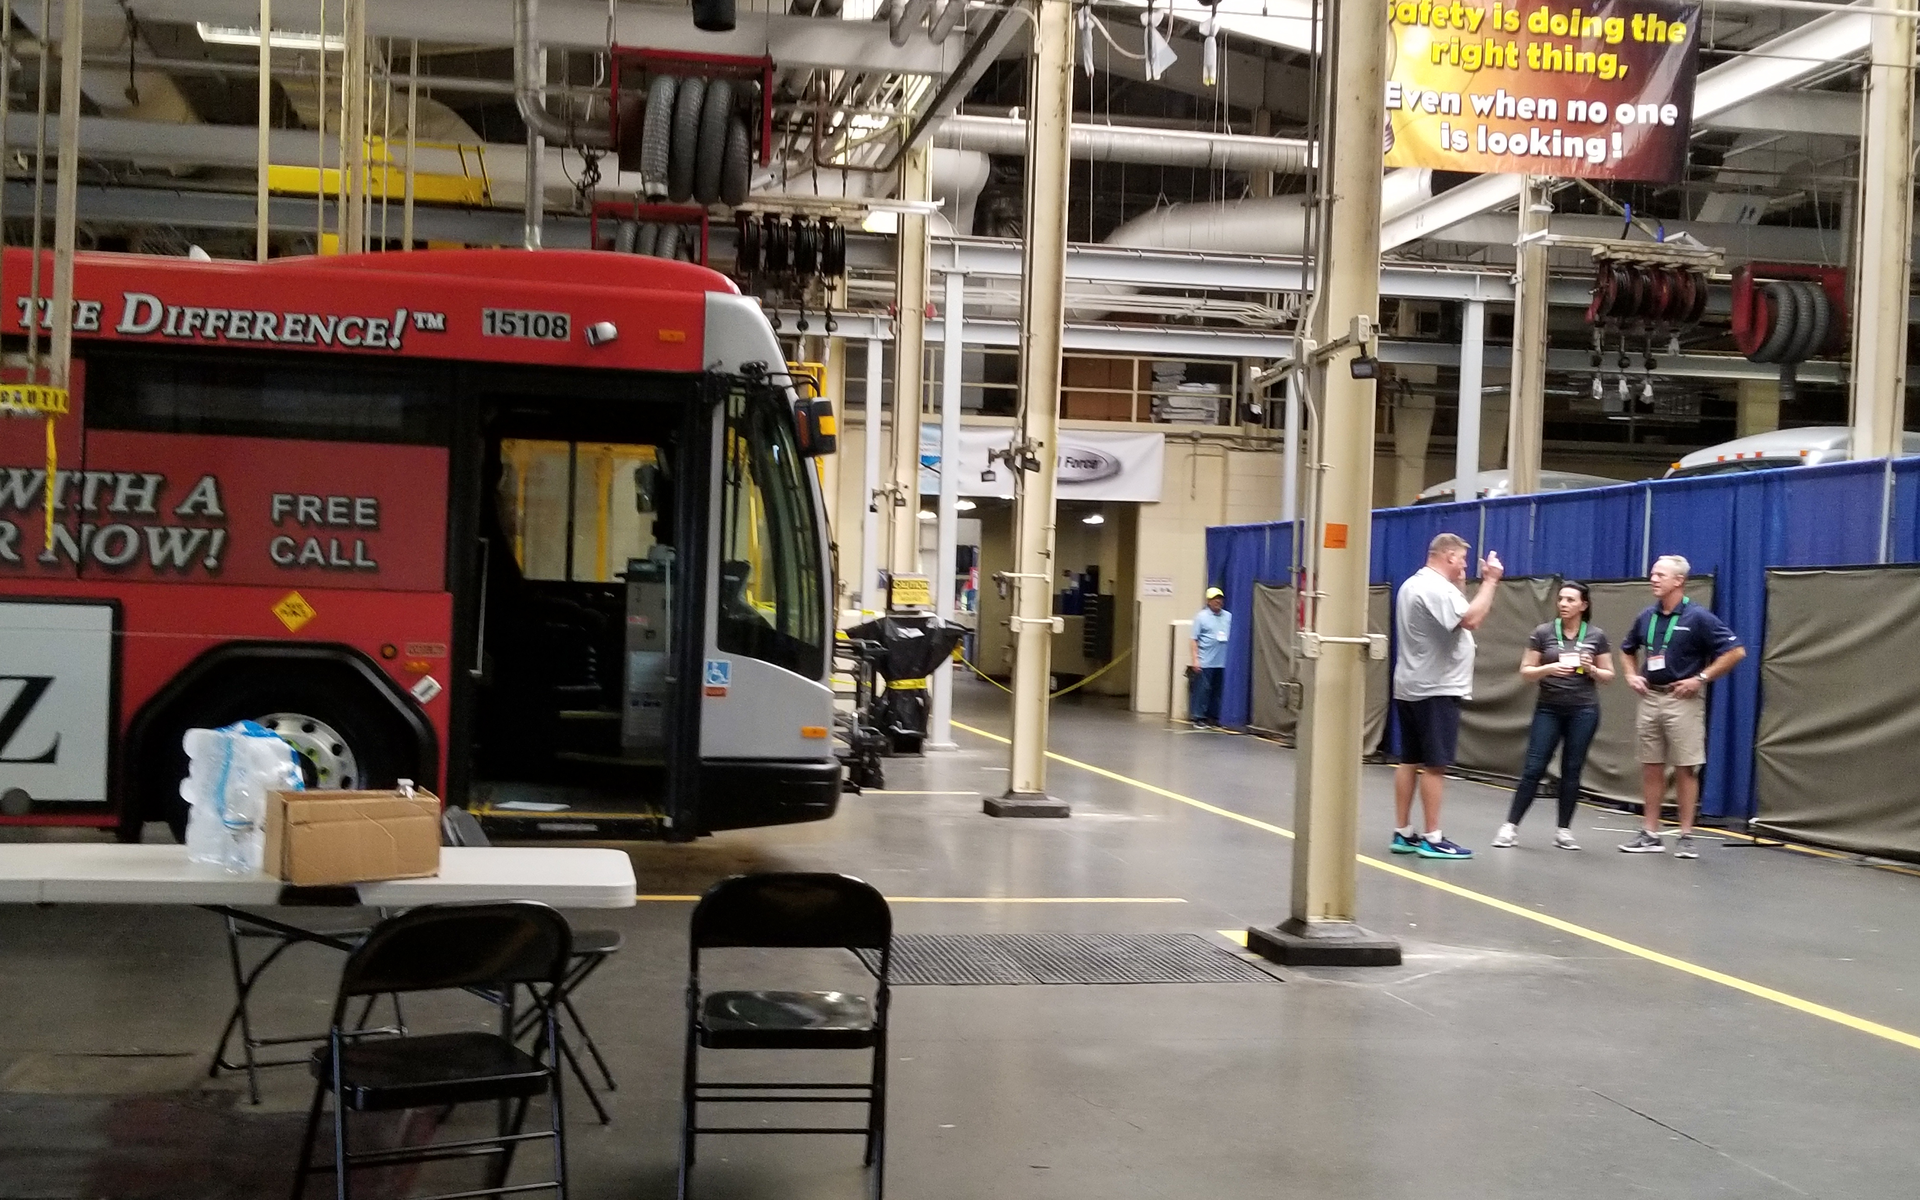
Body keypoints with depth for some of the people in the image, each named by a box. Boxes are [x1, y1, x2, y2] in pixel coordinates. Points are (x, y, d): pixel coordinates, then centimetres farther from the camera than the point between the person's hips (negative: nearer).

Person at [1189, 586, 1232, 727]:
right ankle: (1199, 717, 4)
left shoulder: (1228, 616, 10)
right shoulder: (1201, 617, -1)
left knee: (1218, 690, 8)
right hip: (1205, 662, -4)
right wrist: (1195, 659, -8)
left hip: (1222, 662, 4)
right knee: (1203, 689, -3)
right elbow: (1194, 640, -2)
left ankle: (1213, 716, 17)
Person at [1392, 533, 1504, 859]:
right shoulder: (1437, 588, -16)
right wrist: (1490, 581, -18)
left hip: (1411, 687, 10)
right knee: (1434, 765, -7)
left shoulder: (1413, 584, 16)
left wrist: (1460, 587, 17)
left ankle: (1403, 833, 12)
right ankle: (1432, 839, -5)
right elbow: (1471, 620, -27)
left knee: (1409, 761, 9)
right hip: (1435, 689, -10)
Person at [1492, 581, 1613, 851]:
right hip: (1548, 709, 0)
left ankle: (1564, 831, 12)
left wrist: (1591, 669, -13)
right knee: (1533, 768, -4)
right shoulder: (1543, 633, 0)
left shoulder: (1596, 636, 2)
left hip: (1583, 711, 1)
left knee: (1572, 770, 4)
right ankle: (1511, 826, 1)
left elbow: (1608, 676, 8)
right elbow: (1525, 672, 0)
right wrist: (1549, 669, -18)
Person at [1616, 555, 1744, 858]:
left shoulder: (1698, 617, -10)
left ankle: (1686, 836, 4)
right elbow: (1627, 649, 27)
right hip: (1650, 698, 6)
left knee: (1685, 768, -1)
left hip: (1682, 700, -6)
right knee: (1651, 767, 8)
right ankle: (1650, 834, 13)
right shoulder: (1646, 617, 8)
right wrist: (1631, 674, 10)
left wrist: (1701, 678, -14)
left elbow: (1735, 651, -13)